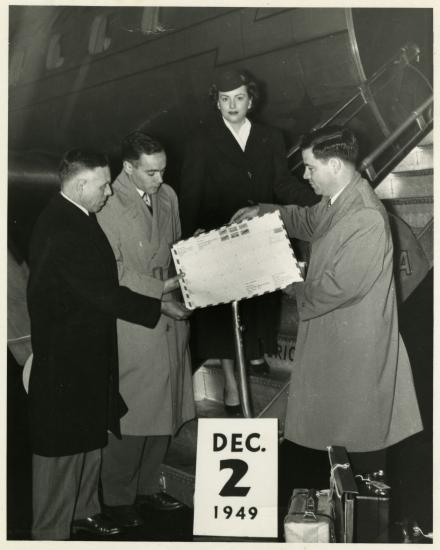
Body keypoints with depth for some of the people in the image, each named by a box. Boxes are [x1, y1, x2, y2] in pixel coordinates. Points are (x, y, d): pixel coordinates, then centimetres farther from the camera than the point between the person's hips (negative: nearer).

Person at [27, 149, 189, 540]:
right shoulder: (65, 232, -27)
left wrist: (160, 286, 11)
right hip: (66, 357, -10)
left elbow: (101, 280, 12)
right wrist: (160, 306, -16)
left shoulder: (68, 218, 6)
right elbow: (106, 294, -26)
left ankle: (82, 509, 39)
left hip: (84, 349, 10)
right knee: (62, 441, 4)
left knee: (90, 432, 22)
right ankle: (51, 531, 20)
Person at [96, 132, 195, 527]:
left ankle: (147, 486, 33)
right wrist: (162, 290, -21)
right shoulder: (108, 207, -14)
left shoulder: (168, 197, 7)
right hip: (133, 327, -7)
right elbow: (113, 273, -15)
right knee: (131, 417, 2)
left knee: (165, 410, 15)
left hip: (169, 321, 7)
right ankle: (117, 497, 22)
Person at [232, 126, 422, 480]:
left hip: (355, 343, -9)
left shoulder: (366, 218, -26)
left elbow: (341, 285, -26)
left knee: (361, 438, 8)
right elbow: (309, 222, 25)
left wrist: (299, 292, -9)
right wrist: (263, 212, 14)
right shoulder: (335, 202, 3)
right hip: (328, 334, 9)